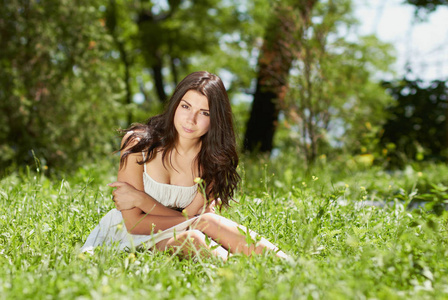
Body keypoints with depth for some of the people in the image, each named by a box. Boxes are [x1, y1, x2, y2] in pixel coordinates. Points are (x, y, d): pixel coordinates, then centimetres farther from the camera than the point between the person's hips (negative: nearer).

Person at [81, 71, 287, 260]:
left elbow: (188, 217, -11)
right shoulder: (138, 143, -15)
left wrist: (140, 199, -19)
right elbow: (134, 223, -16)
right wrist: (198, 220, -16)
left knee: (207, 221, -30)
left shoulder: (212, 159, -6)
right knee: (191, 238, -34)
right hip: (127, 237, -2)